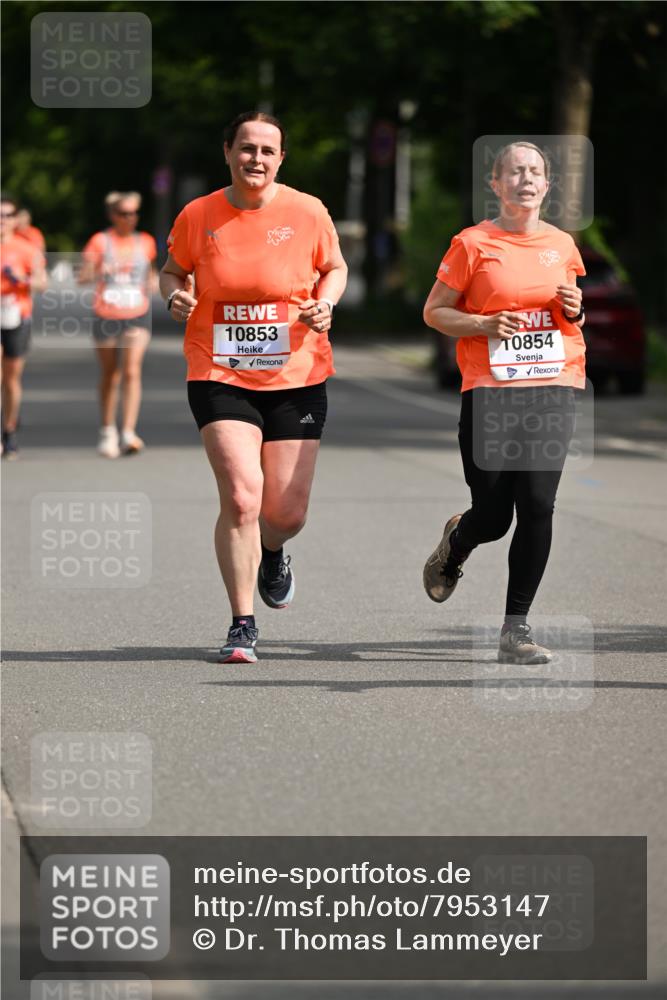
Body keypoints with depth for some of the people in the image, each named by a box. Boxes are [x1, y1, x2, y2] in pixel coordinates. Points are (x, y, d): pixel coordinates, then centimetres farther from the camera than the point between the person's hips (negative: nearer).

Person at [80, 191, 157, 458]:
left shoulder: (145, 243, 7)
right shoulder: (100, 241, -3)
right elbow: (82, 277, -11)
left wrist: (153, 281, 2)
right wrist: (96, 271, -32)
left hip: (137, 316, 1)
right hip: (106, 316, -1)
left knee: (132, 371, -17)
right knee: (109, 376, 10)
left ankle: (128, 434, -23)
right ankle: (107, 431, 29)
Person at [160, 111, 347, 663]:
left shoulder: (307, 212, -3)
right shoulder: (198, 216, -2)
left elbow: (335, 267, 13)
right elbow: (173, 270, 15)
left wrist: (325, 303, -7)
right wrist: (175, 295, -7)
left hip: (296, 378, 1)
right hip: (220, 378, -1)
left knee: (287, 513, 2)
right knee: (241, 498, -16)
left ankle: (272, 553, 42)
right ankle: (242, 624, -3)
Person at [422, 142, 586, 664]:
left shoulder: (562, 245, 11)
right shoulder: (473, 244, -1)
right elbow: (434, 311, 3)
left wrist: (575, 311, 1)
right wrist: (486, 324, -13)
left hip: (552, 387, 3)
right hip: (489, 390, -3)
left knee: (538, 505, -10)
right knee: (493, 516, -1)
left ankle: (516, 627, -1)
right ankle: (456, 543, 37)